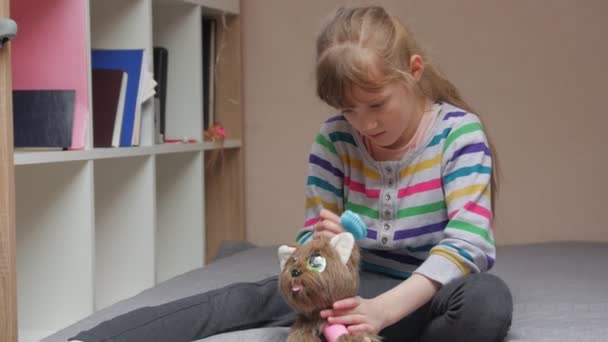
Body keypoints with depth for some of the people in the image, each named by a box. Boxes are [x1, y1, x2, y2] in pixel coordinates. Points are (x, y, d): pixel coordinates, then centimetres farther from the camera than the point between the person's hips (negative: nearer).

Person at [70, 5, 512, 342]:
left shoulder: (459, 131, -14)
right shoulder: (333, 140, -3)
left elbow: (467, 240, -25)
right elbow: (311, 236, 0)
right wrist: (321, 243, -29)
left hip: (434, 293, -2)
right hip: (360, 284, 3)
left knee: (487, 299, -37)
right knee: (257, 296, -22)